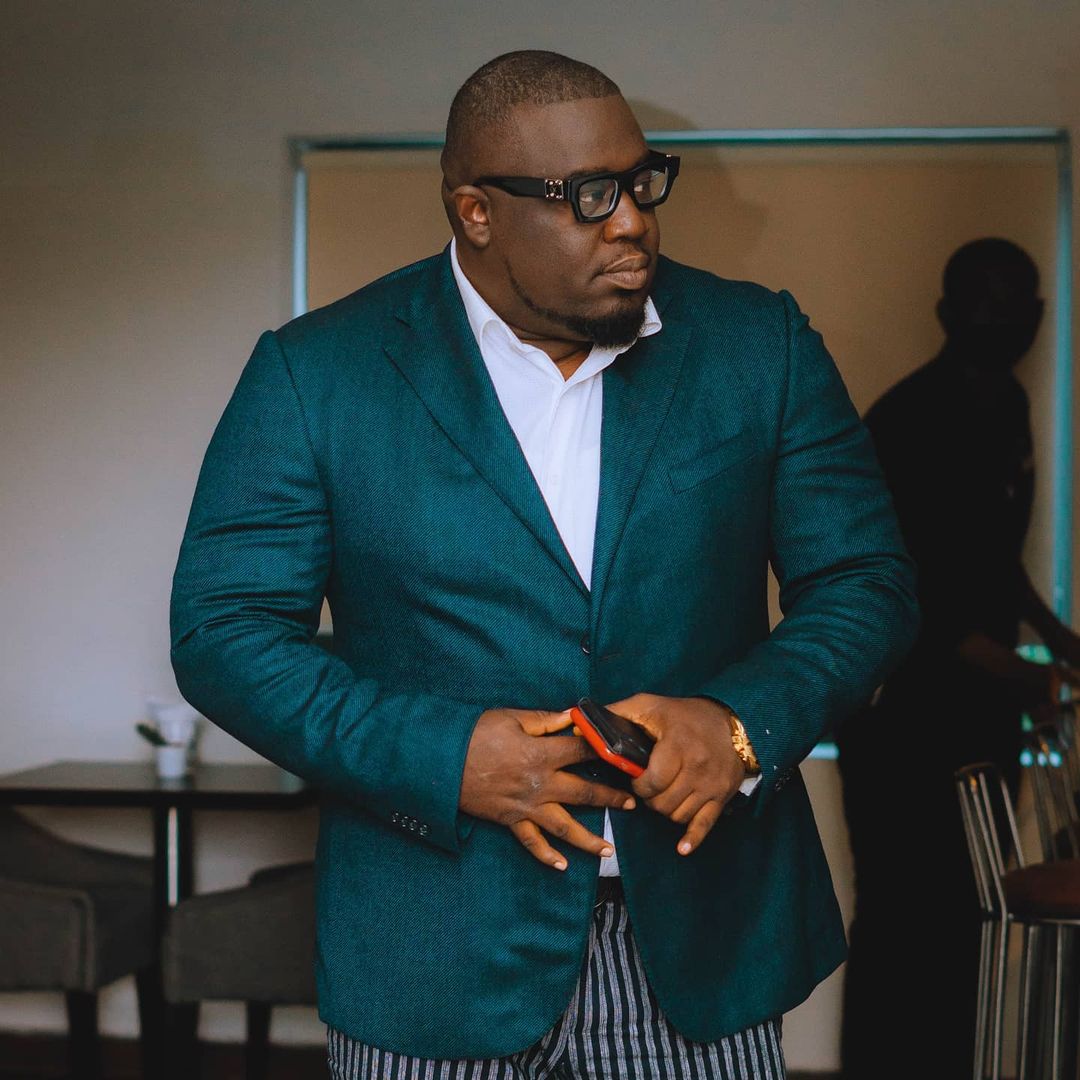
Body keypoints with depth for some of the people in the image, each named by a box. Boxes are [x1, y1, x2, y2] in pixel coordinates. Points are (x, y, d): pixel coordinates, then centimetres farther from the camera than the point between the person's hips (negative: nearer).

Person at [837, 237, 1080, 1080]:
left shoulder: (1007, 403, 9)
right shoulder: (909, 422, -17)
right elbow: (915, 596, -22)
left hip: (981, 702, 8)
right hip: (901, 709, -8)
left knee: (966, 915, 11)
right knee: (900, 916, -3)